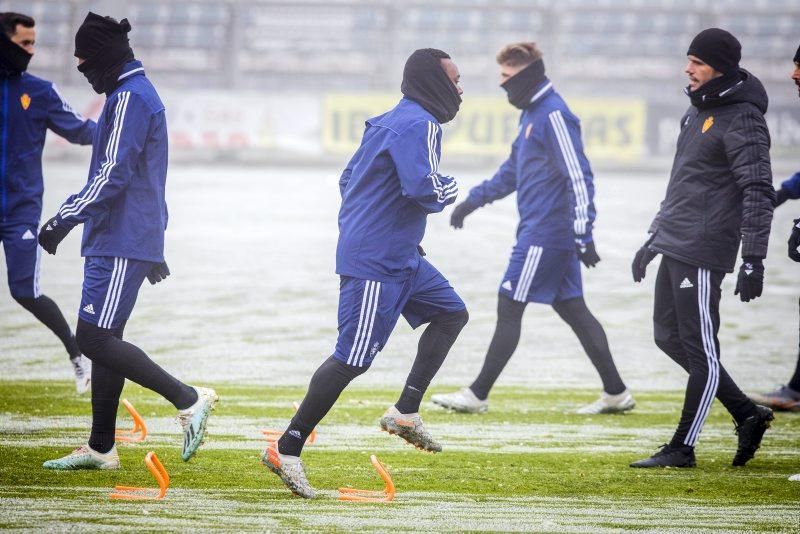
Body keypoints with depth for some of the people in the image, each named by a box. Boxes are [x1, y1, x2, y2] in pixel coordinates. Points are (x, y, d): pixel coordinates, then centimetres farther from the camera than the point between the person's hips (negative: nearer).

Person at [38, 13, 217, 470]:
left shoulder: (129, 98, -13)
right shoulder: (138, 94, 20)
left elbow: (113, 174, -22)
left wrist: (66, 218, -21)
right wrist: (154, 247, 28)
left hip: (121, 244, -11)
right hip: (118, 241, 11)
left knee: (95, 338, -13)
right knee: (103, 338, 11)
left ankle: (188, 399, -12)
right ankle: (101, 449, 14)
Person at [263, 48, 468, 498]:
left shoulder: (390, 122, 14)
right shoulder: (420, 125, -16)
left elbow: (348, 180, 21)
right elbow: (424, 191, -28)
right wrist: (451, 188, -5)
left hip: (400, 259, 11)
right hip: (376, 265, -11)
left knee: (452, 313, 18)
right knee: (353, 358, -10)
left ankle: (406, 412, 13)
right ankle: (288, 449, -7)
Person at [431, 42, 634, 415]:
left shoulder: (554, 116, -16)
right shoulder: (532, 114, 15)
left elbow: (579, 178, -20)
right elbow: (514, 169, 28)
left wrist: (583, 237, -24)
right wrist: (476, 199, 24)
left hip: (544, 234, -10)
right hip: (547, 233, 10)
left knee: (509, 308, -5)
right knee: (571, 308, 11)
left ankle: (478, 395, -1)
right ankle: (616, 392, 13)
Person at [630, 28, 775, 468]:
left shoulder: (741, 120, -13)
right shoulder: (697, 111, 16)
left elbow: (758, 192, -18)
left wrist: (754, 259, -23)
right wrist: (654, 239, 25)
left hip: (704, 252, -10)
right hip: (673, 248, 11)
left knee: (700, 349, -3)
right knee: (668, 336, 14)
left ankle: (682, 448, 2)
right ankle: (747, 415, 20)